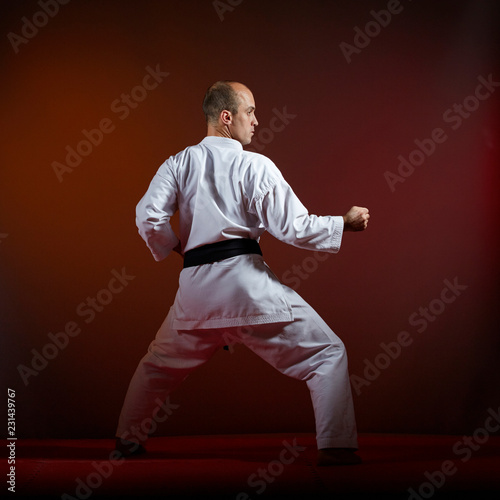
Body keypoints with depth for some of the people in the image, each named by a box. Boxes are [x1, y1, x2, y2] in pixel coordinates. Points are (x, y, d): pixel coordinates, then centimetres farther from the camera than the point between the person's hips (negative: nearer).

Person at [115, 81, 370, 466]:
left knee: (160, 363, 28)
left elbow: (149, 219, -1)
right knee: (326, 354, 4)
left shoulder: (179, 164, 8)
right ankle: (336, 447, -5)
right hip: (248, 282, -4)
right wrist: (345, 223, 4)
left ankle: (129, 439, 37)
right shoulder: (256, 166, -2)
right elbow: (295, 227, -7)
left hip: (195, 286, 5)